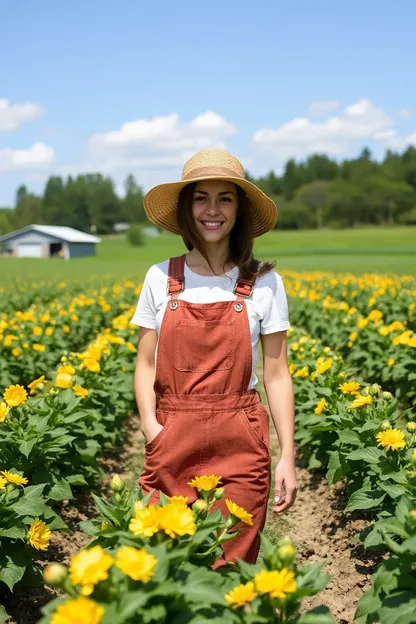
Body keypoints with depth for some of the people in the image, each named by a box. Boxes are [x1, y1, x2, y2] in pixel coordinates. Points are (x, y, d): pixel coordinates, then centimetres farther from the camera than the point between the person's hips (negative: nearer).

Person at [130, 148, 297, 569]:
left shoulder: (264, 283, 0)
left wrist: (287, 456, -4)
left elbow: (276, 376, 1)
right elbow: (145, 365, 6)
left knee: (229, 568, 2)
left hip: (239, 444, -1)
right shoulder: (161, 279, 4)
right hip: (172, 443, 1)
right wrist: (150, 423, -11)